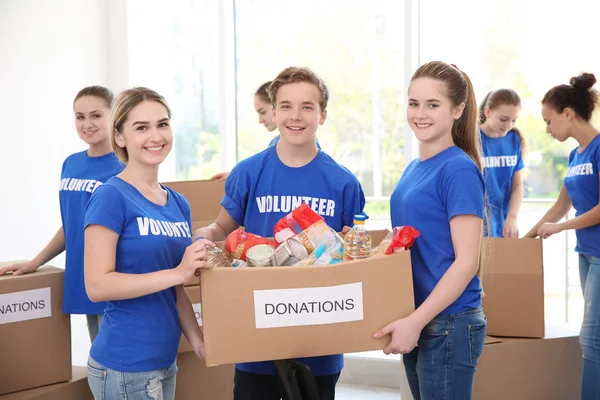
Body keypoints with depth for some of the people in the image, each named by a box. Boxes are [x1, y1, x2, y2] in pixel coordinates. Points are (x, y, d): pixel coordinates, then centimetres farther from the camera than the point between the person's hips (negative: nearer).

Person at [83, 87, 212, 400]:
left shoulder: (179, 204, 9)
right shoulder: (111, 197, -13)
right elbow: (97, 285, -19)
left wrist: (199, 342, 2)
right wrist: (178, 272, -23)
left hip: (165, 361, 7)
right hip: (124, 366, -7)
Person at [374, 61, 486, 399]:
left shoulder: (459, 170, -13)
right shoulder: (414, 169, 11)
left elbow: (466, 262, -18)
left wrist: (416, 320, -20)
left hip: (449, 325, -8)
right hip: (418, 323, 8)